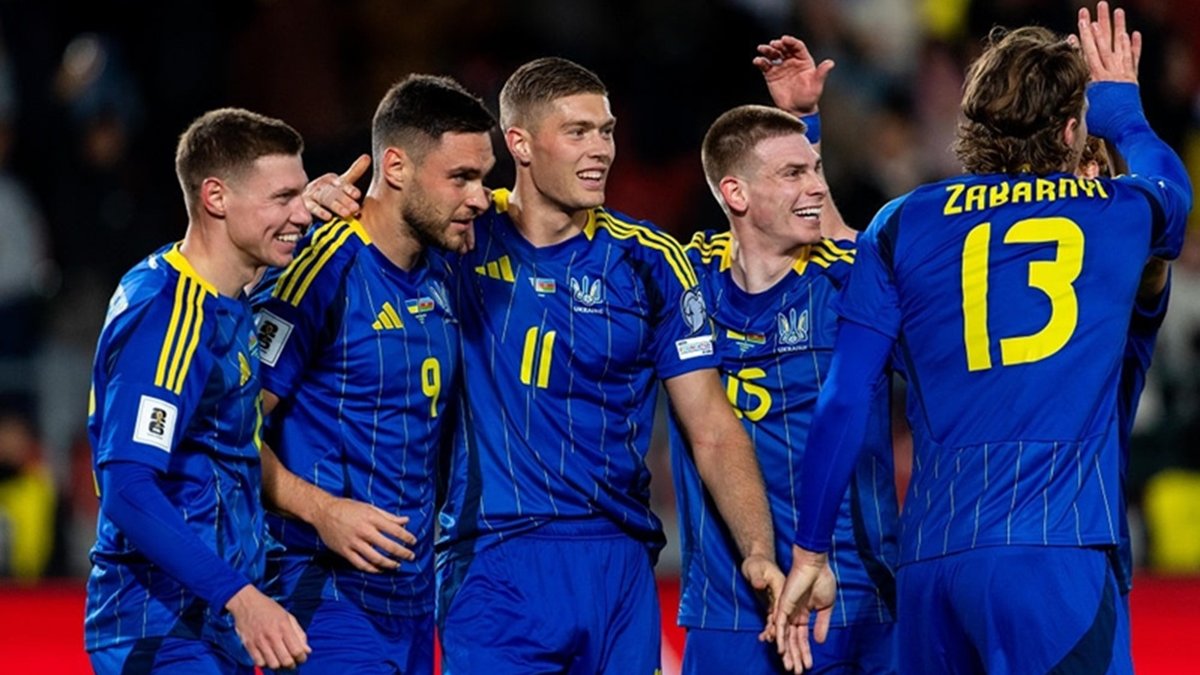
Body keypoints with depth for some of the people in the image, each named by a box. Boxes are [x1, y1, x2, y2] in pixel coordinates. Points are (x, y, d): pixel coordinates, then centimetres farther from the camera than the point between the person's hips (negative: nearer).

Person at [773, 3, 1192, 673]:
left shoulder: (903, 226, 11)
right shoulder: (1122, 213, 11)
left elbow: (842, 404, 8)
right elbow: (1172, 179, 38)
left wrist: (810, 551, 14)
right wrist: (1121, 104, 57)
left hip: (930, 562, 3)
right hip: (1056, 553, -3)